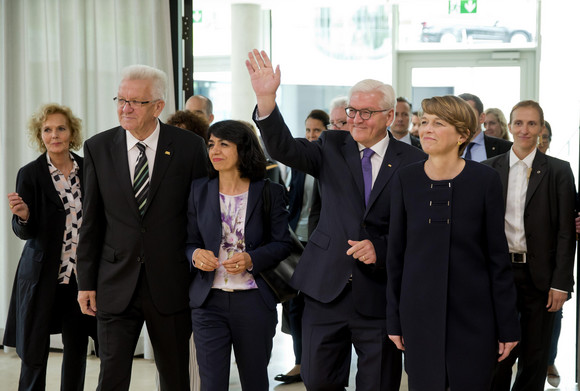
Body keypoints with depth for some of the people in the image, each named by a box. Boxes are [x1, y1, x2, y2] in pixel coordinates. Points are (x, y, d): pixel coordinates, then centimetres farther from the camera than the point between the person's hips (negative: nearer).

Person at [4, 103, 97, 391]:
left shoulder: (87, 169, 4)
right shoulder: (30, 174, -5)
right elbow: (24, 232, -6)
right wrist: (22, 216, -27)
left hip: (81, 275, 3)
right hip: (43, 276, -3)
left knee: (77, 346, 9)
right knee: (34, 353, 0)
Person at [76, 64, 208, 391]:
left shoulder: (190, 147, -4)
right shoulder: (98, 148, 2)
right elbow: (92, 221, 6)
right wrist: (86, 282, 5)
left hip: (171, 286, -1)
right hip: (116, 287, 1)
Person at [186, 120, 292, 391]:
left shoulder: (269, 192, 1)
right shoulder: (199, 191, 7)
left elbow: (282, 244, 0)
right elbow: (190, 242, 10)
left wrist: (251, 260, -17)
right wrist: (196, 255, -13)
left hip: (254, 300, -1)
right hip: (209, 300, 1)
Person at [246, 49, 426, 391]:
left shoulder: (412, 162, -2)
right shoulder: (333, 147, 4)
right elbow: (285, 149, -13)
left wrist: (380, 248, -17)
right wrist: (266, 99, -29)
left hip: (380, 294, -1)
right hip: (328, 287, 2)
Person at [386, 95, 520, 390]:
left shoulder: (485, 180, -6)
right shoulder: (405, 179, -1)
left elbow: (498, 256, -3)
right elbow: (396, 253, 5)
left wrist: (508, 325, -3)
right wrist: (394, 320, 5)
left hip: (473, 311, -1)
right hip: (420, 311, 2)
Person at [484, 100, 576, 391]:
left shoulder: (558, 171, 1)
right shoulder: (490, 169, 6)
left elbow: (566, 231, -2)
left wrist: (560, 282, -8)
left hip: (539, 276, -1)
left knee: (534, 358, 8)